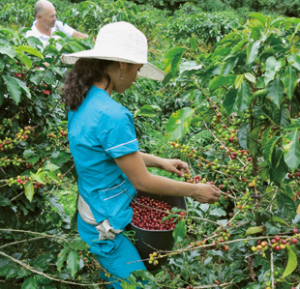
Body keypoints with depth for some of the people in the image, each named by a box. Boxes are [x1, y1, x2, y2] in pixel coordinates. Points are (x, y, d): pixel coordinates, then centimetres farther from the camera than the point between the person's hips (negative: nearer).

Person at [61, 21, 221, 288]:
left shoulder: (82, 101, 1)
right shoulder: (111, 116, -28)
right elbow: (142, 181, -20)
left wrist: (160, 161, 14)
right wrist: (195, 191, -8)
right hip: (104, 229, -9)